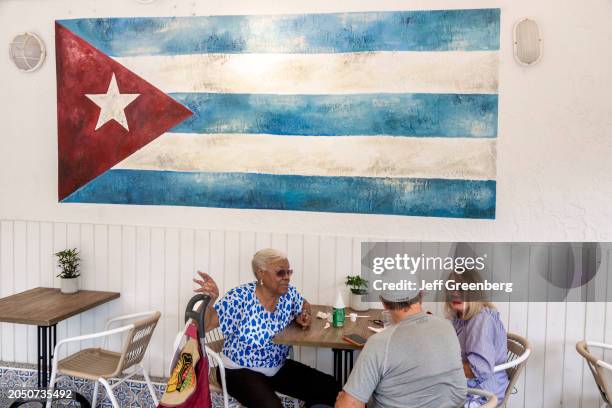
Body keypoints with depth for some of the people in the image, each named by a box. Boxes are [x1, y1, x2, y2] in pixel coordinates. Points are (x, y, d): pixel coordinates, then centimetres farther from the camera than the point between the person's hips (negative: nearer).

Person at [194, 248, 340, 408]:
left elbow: (304, 304, 19)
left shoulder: (289, 293, -4)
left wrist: (304, 316, -3)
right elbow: (205, 325, -20)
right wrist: (210, 299, -38)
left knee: (331, 389, -6)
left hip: (279, 368, 6)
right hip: (240, 371, -6)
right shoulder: (240, 297, -20)